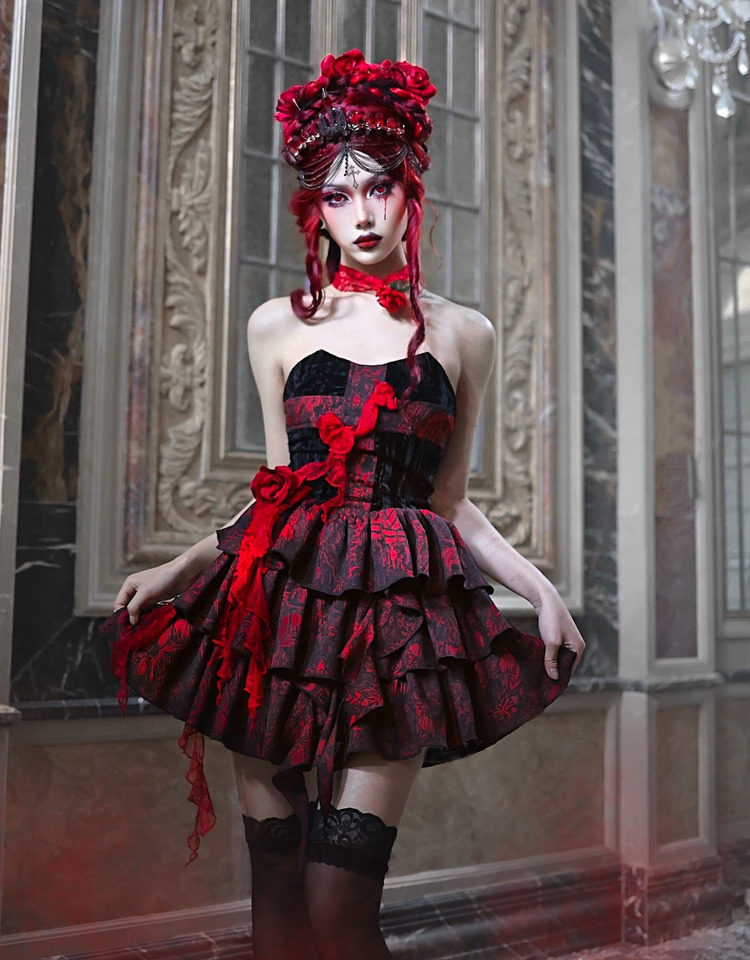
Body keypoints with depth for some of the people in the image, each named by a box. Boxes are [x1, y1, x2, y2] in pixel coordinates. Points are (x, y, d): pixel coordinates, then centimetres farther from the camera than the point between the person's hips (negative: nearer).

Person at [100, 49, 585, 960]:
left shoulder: (462, 335, 10)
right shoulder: (277, 326, 10)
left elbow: (451, 504, 12)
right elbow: (276, 493, 12)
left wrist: (542, 588, -1)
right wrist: (180, 565, 0)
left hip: (403, 615, -1)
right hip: (284, 602, 1)